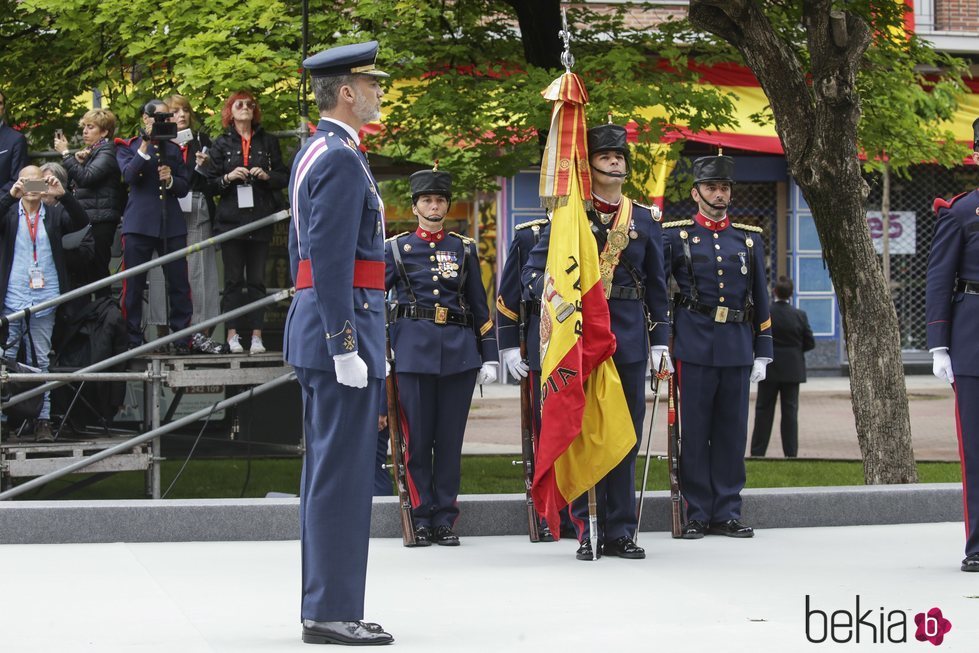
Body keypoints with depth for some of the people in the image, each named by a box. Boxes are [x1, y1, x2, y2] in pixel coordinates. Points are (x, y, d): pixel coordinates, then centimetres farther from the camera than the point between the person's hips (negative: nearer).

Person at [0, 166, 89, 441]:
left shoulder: (54, 213, 8)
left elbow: (81, 221, -7)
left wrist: (62, 195, -21)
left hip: (44, 299, 1)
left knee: (41, 361, 6)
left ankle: (43, 419, 8)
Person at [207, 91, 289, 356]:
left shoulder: (267, 142, 12)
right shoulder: (222, 143, 9)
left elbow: (284, 177, 11)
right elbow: (210, 182, 7)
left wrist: (266, 176, -8)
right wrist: (228, 177, -12)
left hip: (260, 219, 1)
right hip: (231, 219, -1)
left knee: (257, 280, -1)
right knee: (233, 280, -2)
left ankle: (257, 335, -1)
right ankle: (232, 335, -1)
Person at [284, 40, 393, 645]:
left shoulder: (315, 154, 18)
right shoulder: (342, 160, -15)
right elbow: (331, 262, -21)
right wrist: (345, 346, -22)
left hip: (316, 332, 11)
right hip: (343, 326, -11)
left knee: (330, 471, 13)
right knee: (343, 472, -8)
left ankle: (326, 605, 19)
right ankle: (332, 611, -5)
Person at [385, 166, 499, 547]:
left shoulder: (464, 248, 12)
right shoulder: (396, 249, 7)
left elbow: (479, 306, 14)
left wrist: (489, 356, 8)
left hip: (459, 351, 1)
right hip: (414, 351, -1)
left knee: (451, 438, 3)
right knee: (418, 438, 0)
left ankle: (445, 519, 9)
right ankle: (421, 517, 7)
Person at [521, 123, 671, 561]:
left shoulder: (645, 219, 12)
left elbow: (656, 285, 14)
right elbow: (533, 271, -1)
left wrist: (660, 340, 8)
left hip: (629, 339, 3)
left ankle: (620, 532, 10)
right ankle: (586, 531, 4)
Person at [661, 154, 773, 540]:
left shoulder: (749, 239, 13)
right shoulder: (674, 236, 3)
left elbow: (761, 301, 14)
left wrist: (762, 352, 9)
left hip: (737, 348, 3)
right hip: (693, 348, -3)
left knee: (732, 432, 5)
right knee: (693, 432, -2)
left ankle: (727, 512, 11)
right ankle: (697, 514, 4)